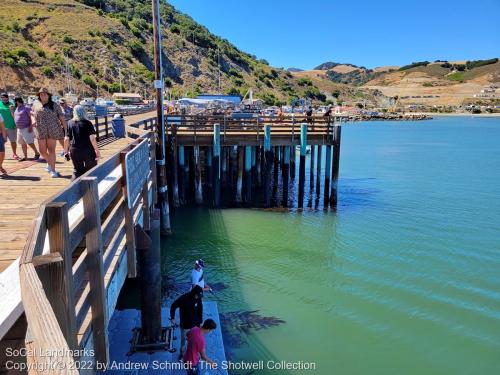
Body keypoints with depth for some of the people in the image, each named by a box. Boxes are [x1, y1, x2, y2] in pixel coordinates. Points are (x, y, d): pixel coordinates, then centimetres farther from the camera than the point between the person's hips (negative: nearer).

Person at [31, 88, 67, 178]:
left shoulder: (55, 105, 2)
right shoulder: (37, 106, 13)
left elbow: (61, 118, 1)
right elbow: (33, 115, 26)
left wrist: (65, 129, -5)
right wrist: (33, 120, 2)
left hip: (53, 131, -4)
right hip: (41, 131, 4)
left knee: (51, 150, -6)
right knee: (42, 151, 5)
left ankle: (53, 170, 0)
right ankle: (49, 162, 35)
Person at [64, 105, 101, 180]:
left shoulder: (70, 123, 4)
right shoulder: (87, 123, -6)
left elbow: (66, 139, 4)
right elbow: (92, 138, -12)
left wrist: (66, 151, 14)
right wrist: (97, 151, -7)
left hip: (75, 151, 3)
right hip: (88, 151, -3)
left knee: (77, 171, 12)